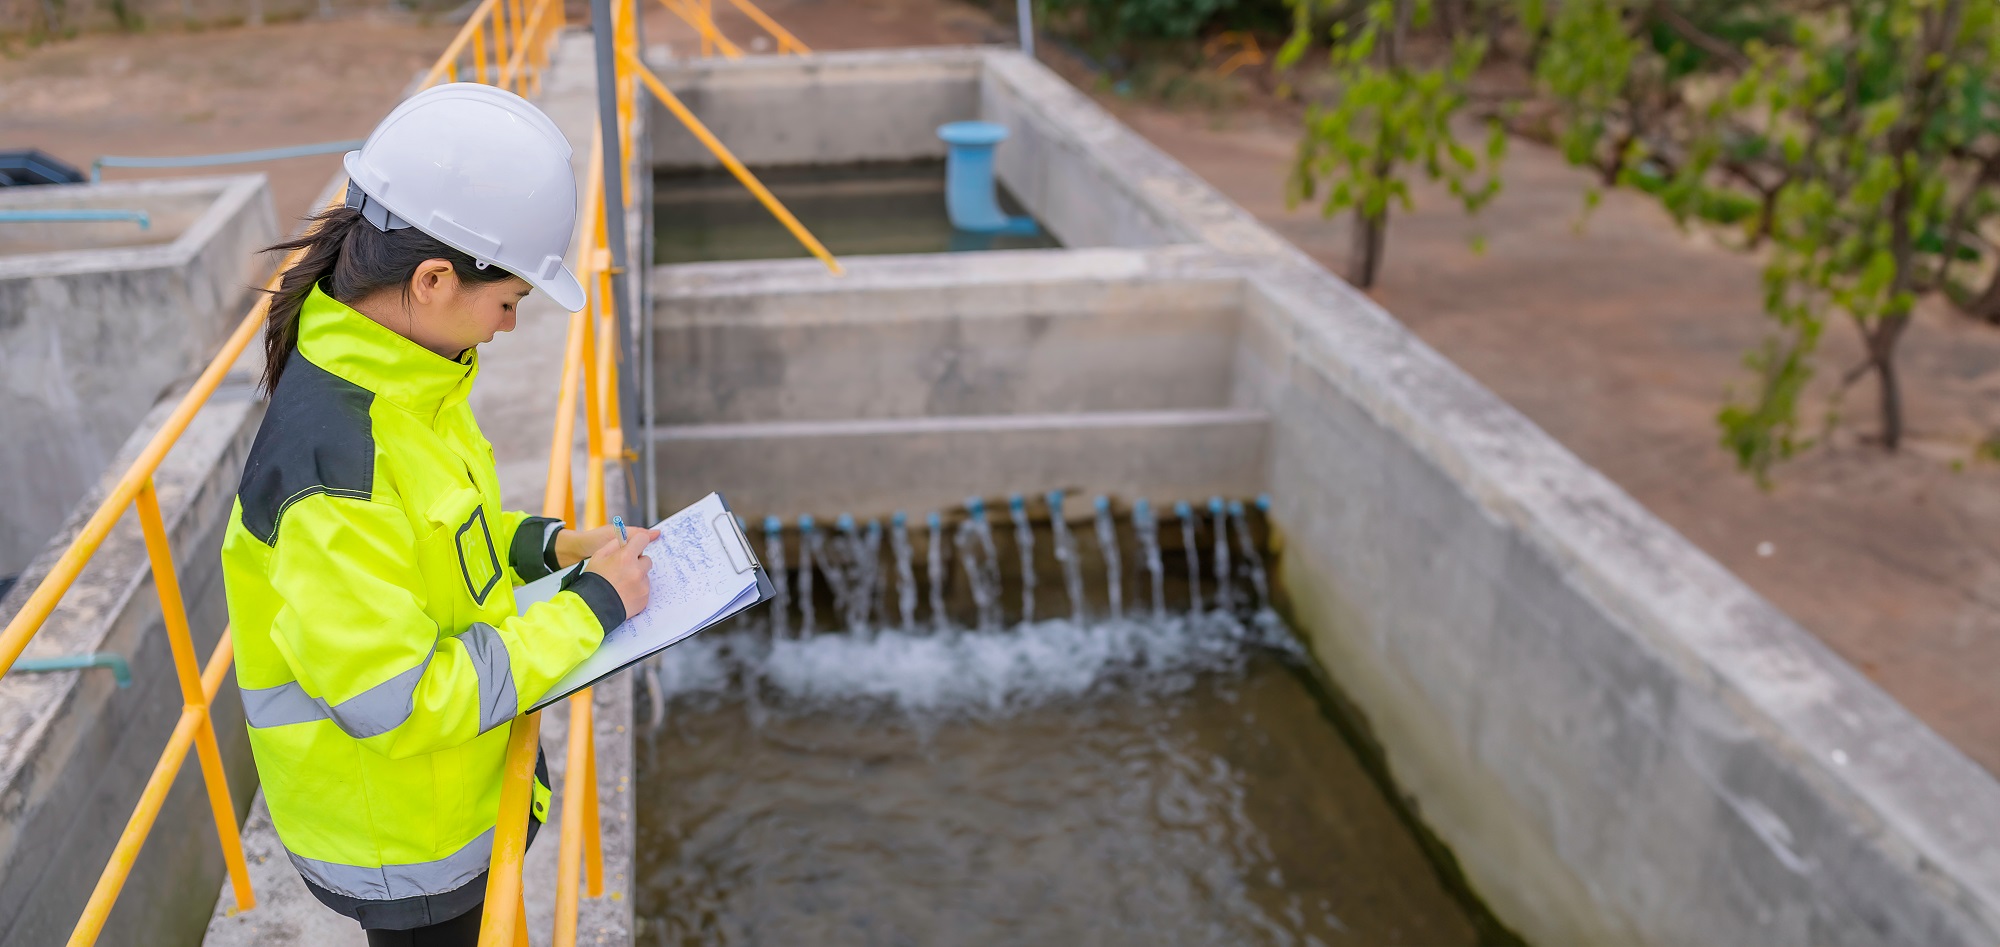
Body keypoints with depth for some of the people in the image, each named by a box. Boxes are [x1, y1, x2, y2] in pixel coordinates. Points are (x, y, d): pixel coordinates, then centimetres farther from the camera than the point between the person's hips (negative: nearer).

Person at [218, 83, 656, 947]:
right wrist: (592, 607, -24)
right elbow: (403, 704, -31)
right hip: (400, 843, -8)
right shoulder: (333, 460, -35)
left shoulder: (395, 379, -7)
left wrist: (551, 546, -3)